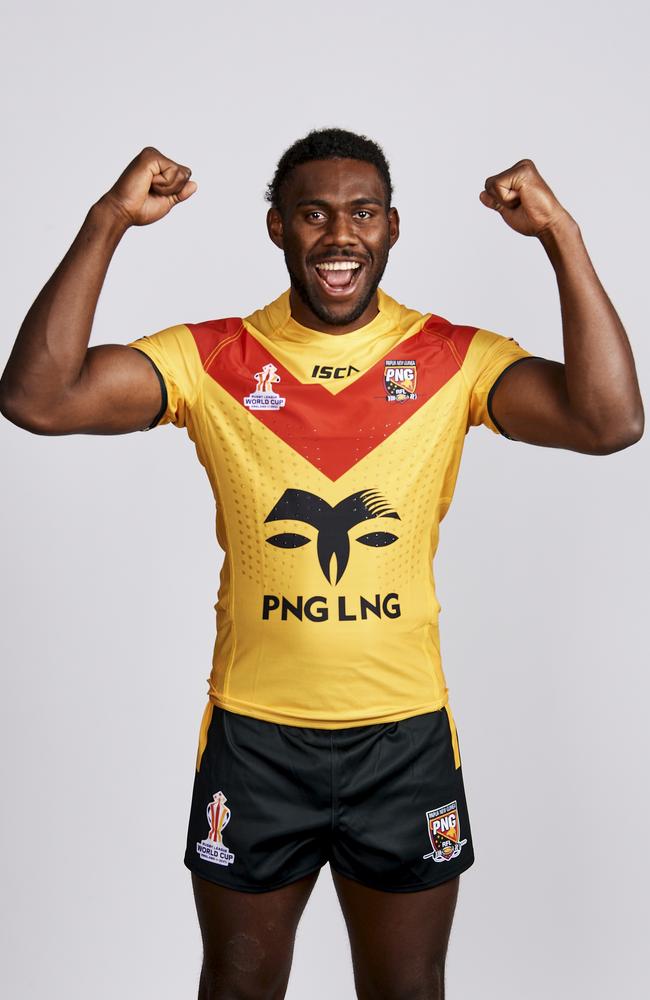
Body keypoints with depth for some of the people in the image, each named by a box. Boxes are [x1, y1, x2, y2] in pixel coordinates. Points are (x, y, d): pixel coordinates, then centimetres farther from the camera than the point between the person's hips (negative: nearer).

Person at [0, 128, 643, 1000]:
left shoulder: (456, 360, -6)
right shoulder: (210, 358, -6)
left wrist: (561, 236, -22)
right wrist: (109, 221, -21)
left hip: (407, 735, 0)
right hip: (253, 731, 0)